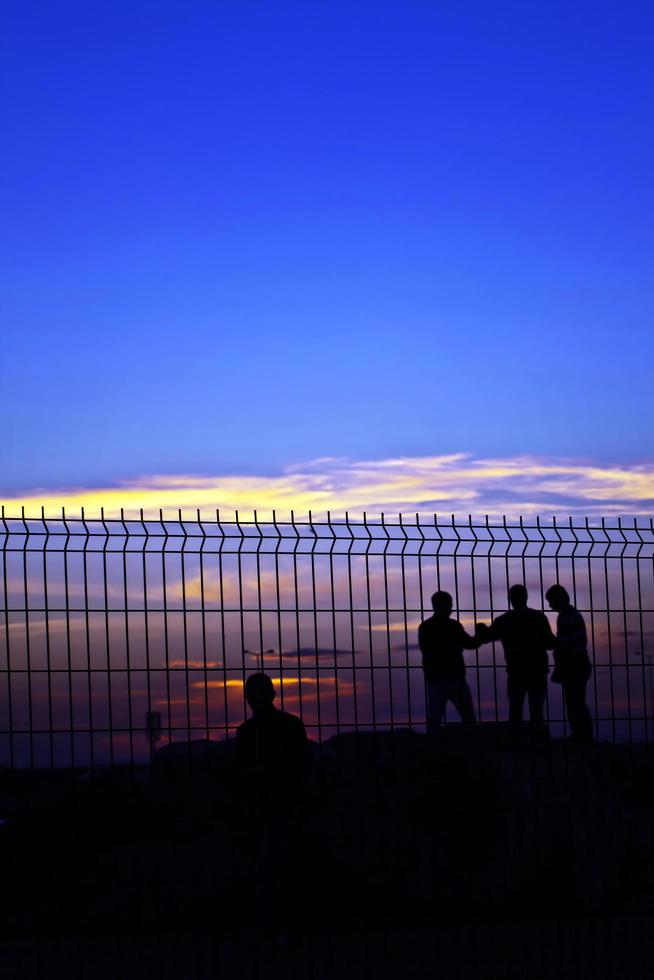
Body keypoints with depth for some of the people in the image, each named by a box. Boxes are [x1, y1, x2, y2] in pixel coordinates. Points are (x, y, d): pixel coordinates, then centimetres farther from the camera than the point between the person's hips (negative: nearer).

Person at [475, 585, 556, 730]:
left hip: (516, 673, 0)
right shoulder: (539, 617, -3)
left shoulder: (503, 621, -1)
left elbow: (484, 637, 7)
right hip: (538, 671, 0)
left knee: (515, 712, 7)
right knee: (536, 713, 3)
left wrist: (481, 629, 28)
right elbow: (549, 644, -6)